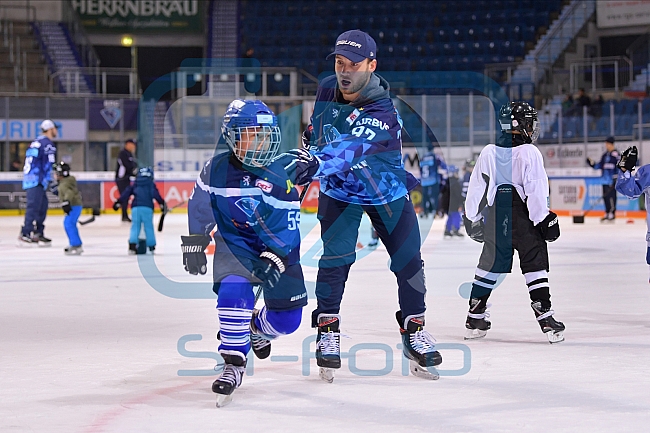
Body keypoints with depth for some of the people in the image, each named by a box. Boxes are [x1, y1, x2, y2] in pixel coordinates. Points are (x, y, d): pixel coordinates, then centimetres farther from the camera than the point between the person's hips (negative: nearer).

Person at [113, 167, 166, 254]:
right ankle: (151, 246, 8)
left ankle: (132, 244, -12)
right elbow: (156, 194, -5)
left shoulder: (135, 184, 19)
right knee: (149, 227, 6)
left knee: (135, 227, 4)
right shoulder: (151, 184, 10)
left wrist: (118, 202, 17)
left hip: (135, 207, 2)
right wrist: (162, 204, -9)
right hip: (147, 207, -2)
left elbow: (126, 193, 15)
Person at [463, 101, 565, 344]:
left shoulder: (488, 153, 6)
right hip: (524, 216, -4)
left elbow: (476, 190, 10)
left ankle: (474, 319, 15)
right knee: (535, 265, 0)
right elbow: (536, 190, -13)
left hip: (496, 216, 5)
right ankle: (546, 320, -5)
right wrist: (545, 219, -9)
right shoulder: (529, 152, -8)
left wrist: (472, 220, 18)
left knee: (490, 264, 13)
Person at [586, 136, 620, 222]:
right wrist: (592, 164, 6)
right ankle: (607, 214, 15)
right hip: (605, 179, 8)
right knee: (605, 196, 8)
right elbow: (600, 165, 22)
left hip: (612, 179, -8)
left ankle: (612, 214, -8)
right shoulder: (605, 155, 18)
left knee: (611, 196, -11)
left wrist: (616, 178, -18)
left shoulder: (615, 154, -7)